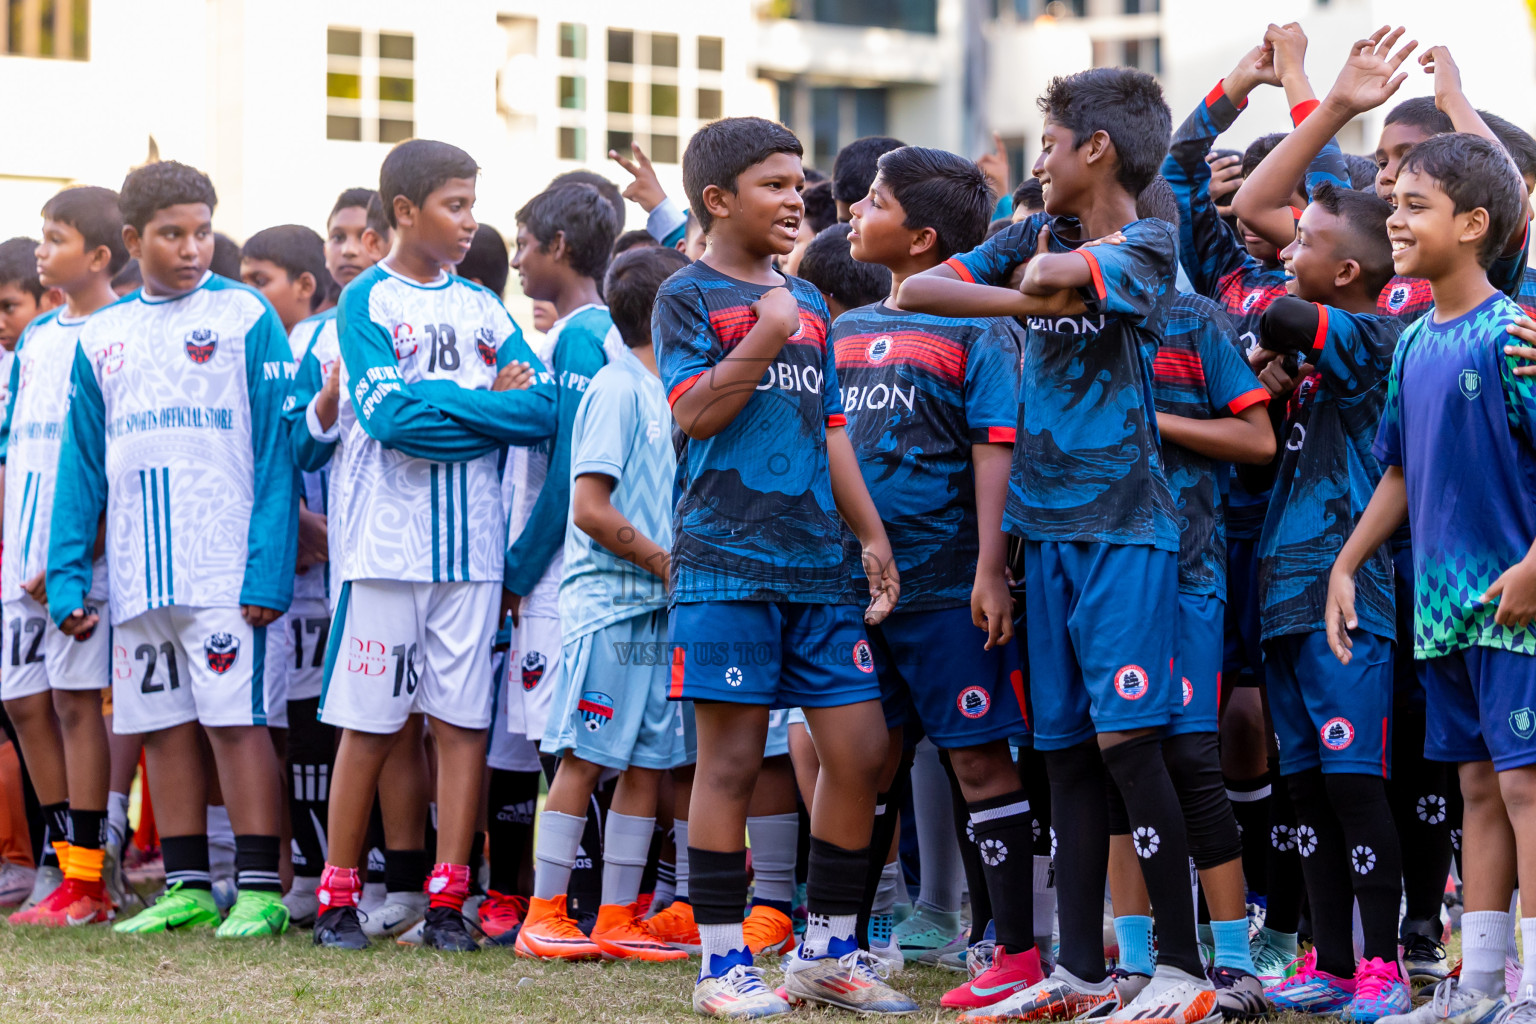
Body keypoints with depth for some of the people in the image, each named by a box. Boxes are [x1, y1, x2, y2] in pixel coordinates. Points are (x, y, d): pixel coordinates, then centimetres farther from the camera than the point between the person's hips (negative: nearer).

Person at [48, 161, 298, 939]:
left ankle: (260, 889, -3)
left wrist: (267, 569, -14)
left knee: (237, 718, -7)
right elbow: (80, 466, 14)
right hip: (138, 573, 5)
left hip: (226, 570, -5)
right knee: (163, 723, 8)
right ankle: (187, 886, 15)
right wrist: (67, 577, 5)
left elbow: (276, 451, -6)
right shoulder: (101, 337, 12)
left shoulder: (247, 318, -2)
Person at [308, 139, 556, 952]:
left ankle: (447, 899, 4)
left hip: (472, 547, 4)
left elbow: (541, 409, 1)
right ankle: (337, 895, 8)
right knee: (368, 722, 0)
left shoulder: (482, 306, 13)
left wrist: (437, 401, -7)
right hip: (386, 545, -4)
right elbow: (387, 415, -14)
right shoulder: (368, 299, 0)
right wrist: (488, 404, -6)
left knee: (463, 720, 1)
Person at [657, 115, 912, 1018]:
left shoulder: (809, 305, 19)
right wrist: (766, 336, -14)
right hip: (728, 561, -6)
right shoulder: (690, 296, 0)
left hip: (819, 563, 6)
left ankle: (828, 951, 14)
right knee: (732, 758, -4)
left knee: (859, 750, 2)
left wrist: (874, 536, 15)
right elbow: (693, 413, -11)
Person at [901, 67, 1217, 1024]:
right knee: (1066, 750, 7)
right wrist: (1023, 299, -5)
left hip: (1126, 523, -6)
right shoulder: (1037, 236, 14)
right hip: (1050, 523, 6)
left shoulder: (1148, 243, -4)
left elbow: (1059, 277, -21)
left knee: (1126, 737, -12)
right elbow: (920, 289, 6)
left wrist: (1038, 278, 0)